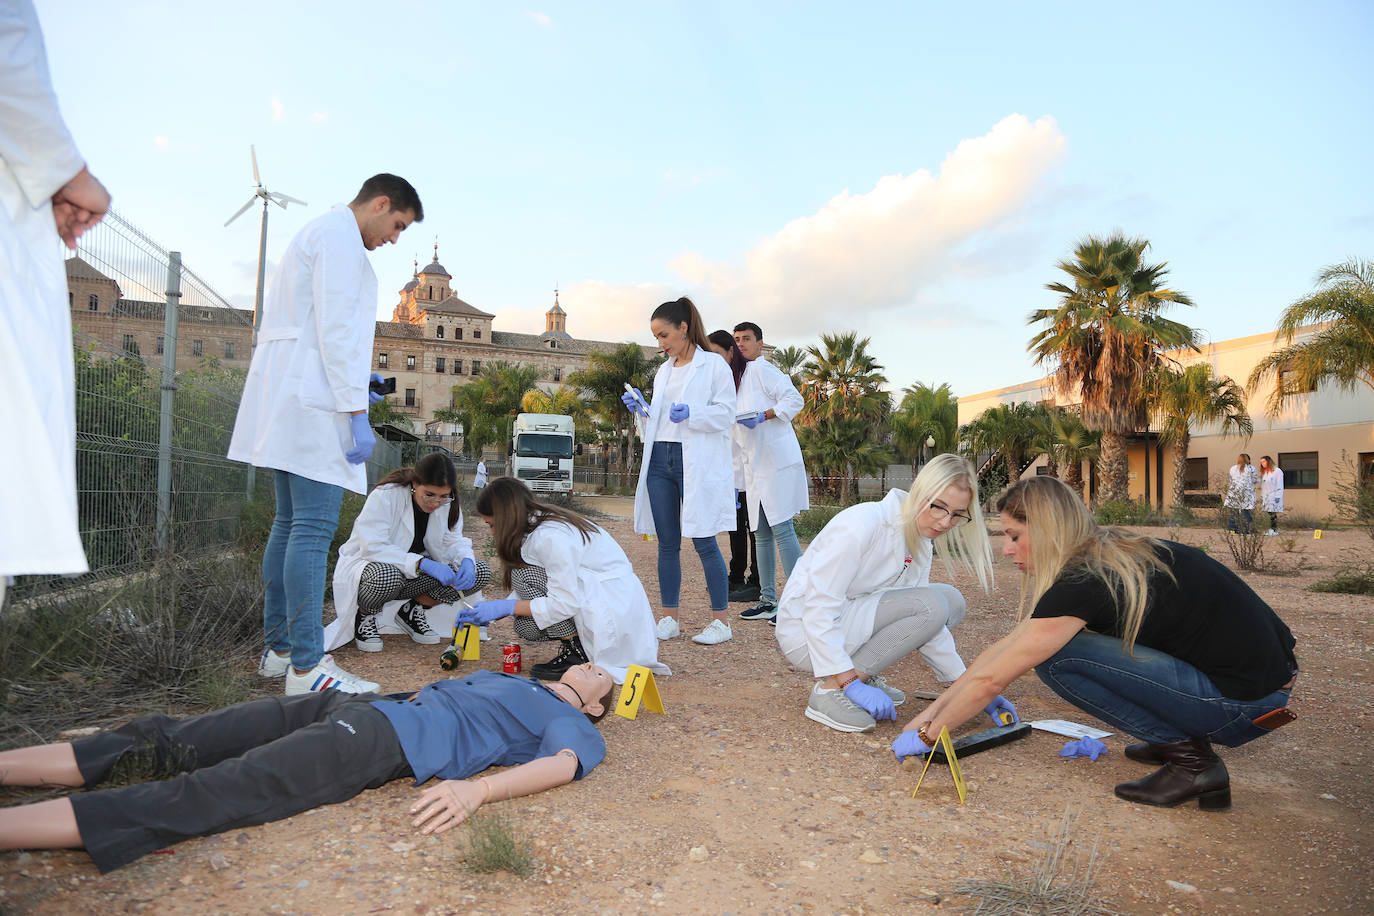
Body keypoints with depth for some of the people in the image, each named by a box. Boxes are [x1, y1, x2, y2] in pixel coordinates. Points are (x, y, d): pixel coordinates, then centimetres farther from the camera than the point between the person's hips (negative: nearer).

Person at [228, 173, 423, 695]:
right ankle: (306, 666, -13)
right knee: (313, 527, -13)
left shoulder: (316, 234, 28)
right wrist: (357, 412, -18)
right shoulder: (340, 234, -5)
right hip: (313, 402, -11)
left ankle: (278, 649, 16)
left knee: (290, 524, 11)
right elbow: (336, 329, -16)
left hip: (289, 405, 11)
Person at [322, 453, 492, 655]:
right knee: (387, 576, -44)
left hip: (413, 574, 6)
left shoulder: (447, 504, -6)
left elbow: (453, 541, -2)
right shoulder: (384, 496, -24)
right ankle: (364, 615, -8)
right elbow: (373, 547, -31)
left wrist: (466, 561, -26)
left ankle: (411, 609, 1)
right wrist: (423, 564, -40)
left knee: (481, 572, -14)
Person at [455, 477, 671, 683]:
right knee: (527, 625, 0)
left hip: (618, 612, -9)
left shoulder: (551, 537, -22)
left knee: (526, 573, -16)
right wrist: (493, 610, 9)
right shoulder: (536, 528, 8)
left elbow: (565, 604, -24)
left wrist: (506, 607, -17)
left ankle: (577, 653, -10)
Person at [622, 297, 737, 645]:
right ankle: (669, 619, 16)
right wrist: (641, 408, 7)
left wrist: (691, 413, -21)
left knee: (704, 542, -5)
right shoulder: (663, 371, 20)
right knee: (667, 544, 8)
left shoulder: (713, 365, -1)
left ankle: (720, 622, 5)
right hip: (660, 460, 6)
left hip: (697, 463, -6)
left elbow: (726, 414, -7)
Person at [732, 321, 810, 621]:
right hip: (756, 467, 10)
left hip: (777, 461, -10)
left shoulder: (762, 369, -4)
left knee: (782, 531, -11)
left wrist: (764, 416, -22)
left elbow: (794, 399, -14)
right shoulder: (741, 377, 23)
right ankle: (768, 600, 16)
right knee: (762, 534, 10)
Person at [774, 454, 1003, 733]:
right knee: (932, 605, -24)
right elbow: (818, 608, -26)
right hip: (805, 630, -8)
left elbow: (926, 623, 6)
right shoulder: (863, 524, -24)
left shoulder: (921, 542, 3)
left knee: (950, 600, -2)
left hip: (846, 622, 9)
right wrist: (850, 683, -28)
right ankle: (830, 690, -18)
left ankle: (864, 675, 4)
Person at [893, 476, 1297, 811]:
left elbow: (991, 679, -16)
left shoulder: (1082, 582, -20)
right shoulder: (1105, 556, 8)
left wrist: (926, 736, -2)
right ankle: (1180, 737, 14)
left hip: (1245, 704, -9)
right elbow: (1007, 645, 11)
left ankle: (1192, 761, -5)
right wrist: (934, 709, 12)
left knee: (1055, 655, -13)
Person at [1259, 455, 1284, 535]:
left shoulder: (1277, 471, -2)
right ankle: (1271, 529, 2)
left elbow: (1279, 485, -6)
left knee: (1273, 514, -8)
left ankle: (1274, 530, -6)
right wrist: (1261, 497, 15)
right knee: (1269, 514, 2)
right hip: (1266, 497, 6)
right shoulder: (1263, 472, 19)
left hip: (1274, 496, -6)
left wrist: (1278, 496, -12)